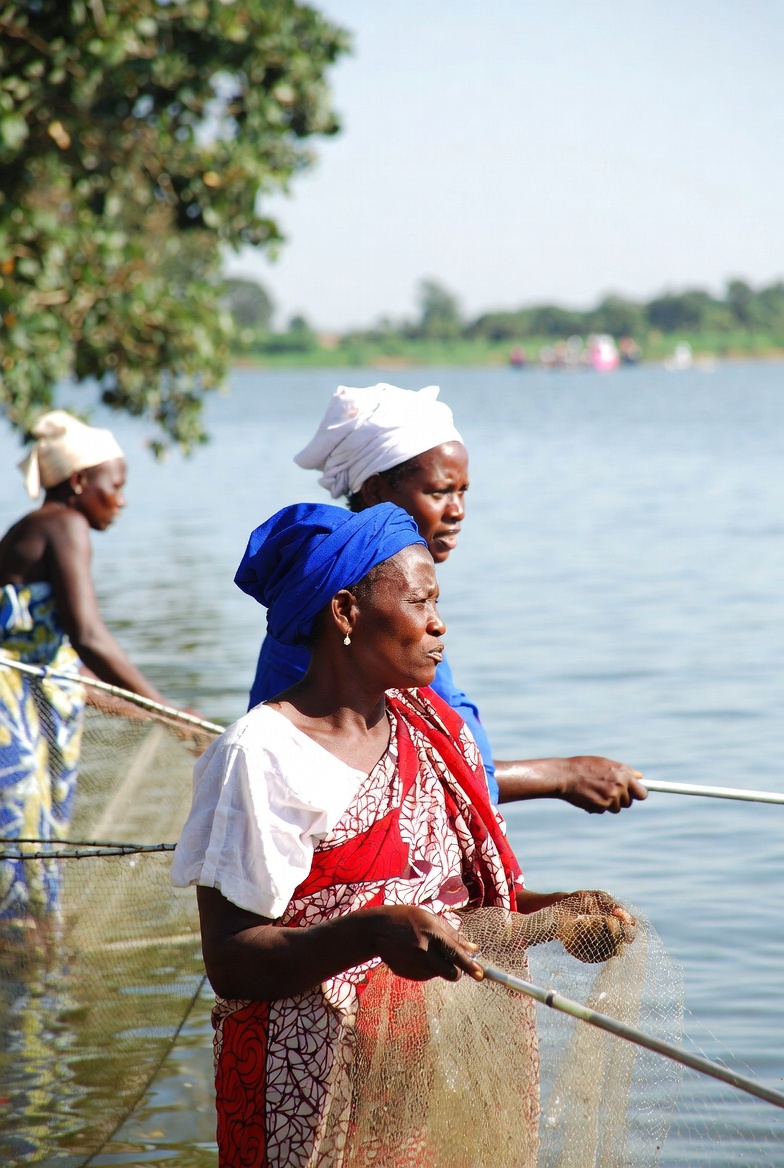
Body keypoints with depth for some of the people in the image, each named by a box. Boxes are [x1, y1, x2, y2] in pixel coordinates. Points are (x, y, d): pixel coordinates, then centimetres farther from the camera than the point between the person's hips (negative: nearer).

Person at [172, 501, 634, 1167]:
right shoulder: (263, 754, -14)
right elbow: (230, 962, -18)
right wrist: (375, 932, -32)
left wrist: (557, 911, -6)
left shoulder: (435, 730, 8)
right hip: (315, 1087, -6)